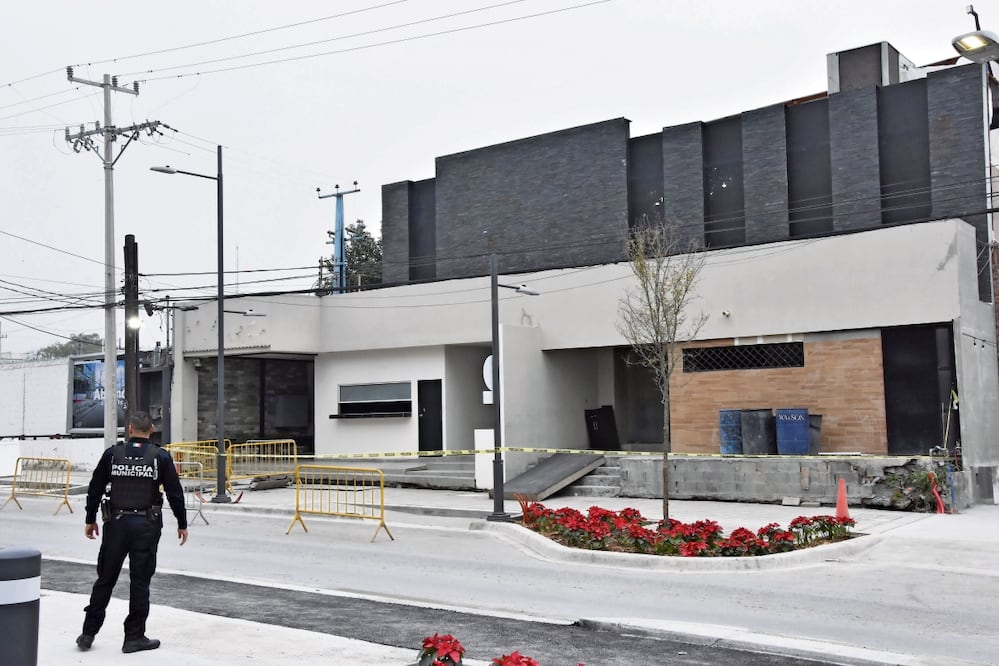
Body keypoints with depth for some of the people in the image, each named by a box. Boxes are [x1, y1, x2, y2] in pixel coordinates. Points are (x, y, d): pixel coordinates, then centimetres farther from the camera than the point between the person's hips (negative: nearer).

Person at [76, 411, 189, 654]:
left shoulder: (113, 454, 2)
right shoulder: (161, 456, -3)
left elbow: (95, 489, 6)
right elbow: (175, 493, -2)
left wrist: (90, 520, 17)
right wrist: (182, 524, 8)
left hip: (116, 523, 2)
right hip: (146, 525, -2)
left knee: (105, 579, 12)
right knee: (140, 582, 4)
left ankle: (88, 633, 18)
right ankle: (134, 637, 9)